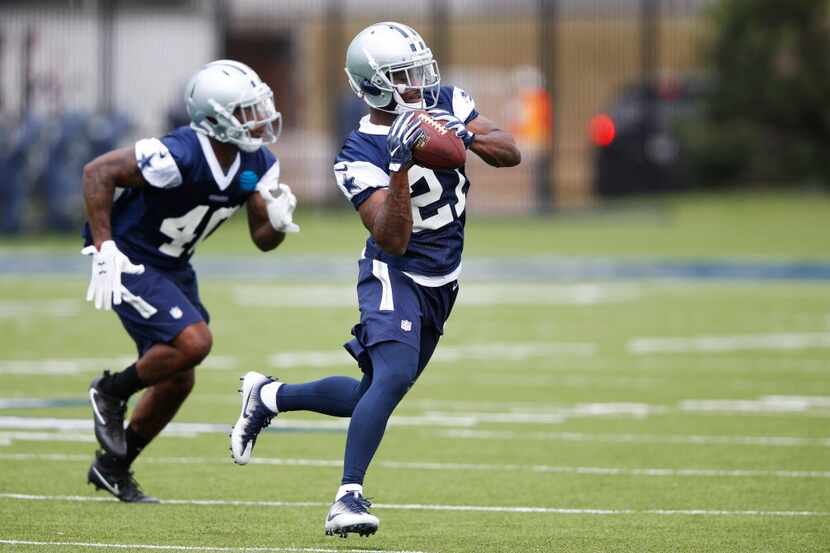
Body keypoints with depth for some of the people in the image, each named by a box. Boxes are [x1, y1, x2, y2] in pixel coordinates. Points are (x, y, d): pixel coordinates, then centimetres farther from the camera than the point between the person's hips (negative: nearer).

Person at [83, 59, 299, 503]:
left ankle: (113, 467, 27)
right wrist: (104, 249, -29)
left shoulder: (257, 164, -7)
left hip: (173, 265, 8)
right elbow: (98, 172, -26)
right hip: (130, 261, -8)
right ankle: (111, 392, 2)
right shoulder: (180, 155, -30)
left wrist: (278, 221, -23)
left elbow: (262, 239, 1)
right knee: (194, 341, -23)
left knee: (177, 381, 10)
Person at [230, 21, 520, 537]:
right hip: (395, 274, -7)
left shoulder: (446, 103, -3)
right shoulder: (362, 156, -20)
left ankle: (267, 397, 32)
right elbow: (393, 240, -27)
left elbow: (511, 153, -5)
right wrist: (400, 170, -39)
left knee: (373, 397, 12)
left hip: (440, 281, 7)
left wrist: (466, 136, -25)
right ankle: (348, 498, -26)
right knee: (393, 376, -29)